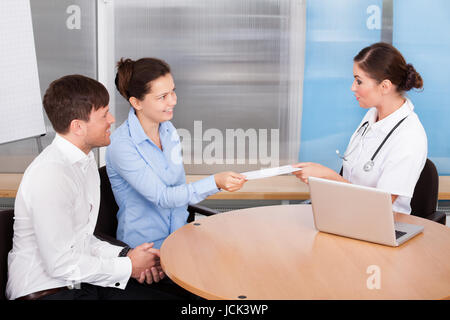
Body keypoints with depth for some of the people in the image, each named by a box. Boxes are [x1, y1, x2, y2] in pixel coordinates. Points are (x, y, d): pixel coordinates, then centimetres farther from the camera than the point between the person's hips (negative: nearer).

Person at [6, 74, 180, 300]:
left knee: (167, 297, -4)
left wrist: (123, 255, -2)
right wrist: (128, 267, -10)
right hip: (46, 291, -8)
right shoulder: (50, 174, -21)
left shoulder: (86, 161, 8)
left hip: (80, 281, 8)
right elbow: (61, 263, -20)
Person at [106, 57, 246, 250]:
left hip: (179, 235, 7)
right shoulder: (121, 145, -17)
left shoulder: (168, 129, 5)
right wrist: (215, 183, -32)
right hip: (144, 246, -6)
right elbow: (162, 197, -21)